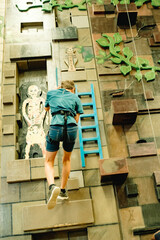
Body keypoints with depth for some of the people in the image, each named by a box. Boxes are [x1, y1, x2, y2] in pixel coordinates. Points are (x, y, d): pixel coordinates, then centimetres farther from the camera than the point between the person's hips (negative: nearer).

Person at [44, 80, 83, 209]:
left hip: (55, 127, -1)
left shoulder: (51, 93, 19)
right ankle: (63, 191, 30)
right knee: (67, 159, 24)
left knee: (49, 162, 9)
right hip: (71, 127, 1)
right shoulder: (76, 98, 18)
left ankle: (52, 186, -21)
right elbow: (77, 119, 12)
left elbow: (46, 108, 38)